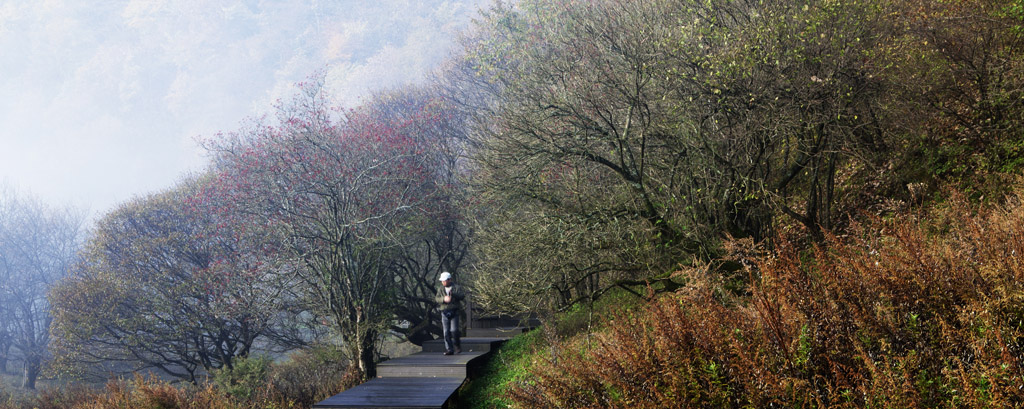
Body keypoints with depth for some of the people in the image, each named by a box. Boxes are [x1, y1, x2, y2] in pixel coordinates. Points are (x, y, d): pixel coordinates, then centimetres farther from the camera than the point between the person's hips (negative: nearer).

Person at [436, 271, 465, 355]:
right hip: (444, 313, 3)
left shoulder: (456, 288, 5)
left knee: (454, 330, -12)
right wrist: (444, 299, -24)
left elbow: (462, 296, -10)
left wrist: (453, 294, -26)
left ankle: (457, 346, 10)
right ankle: (449, 350, 2)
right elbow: (438, 299, -2)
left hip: (454, 312, -3)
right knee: (446, 332, -2)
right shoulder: (440, 289, 13)